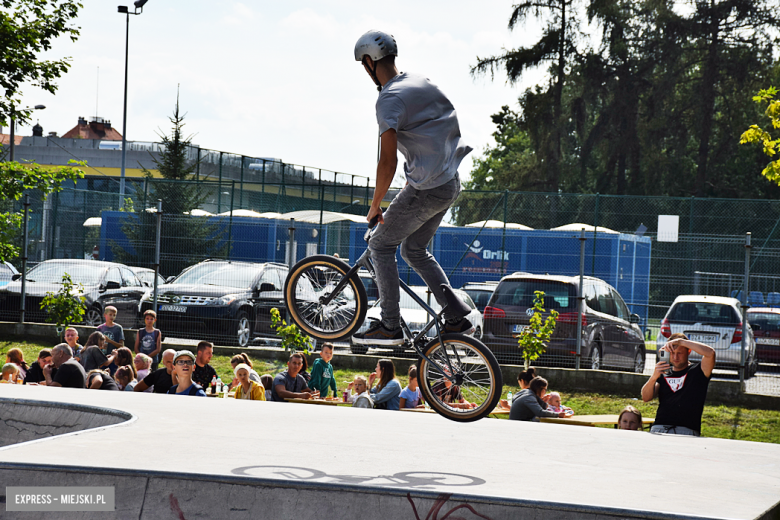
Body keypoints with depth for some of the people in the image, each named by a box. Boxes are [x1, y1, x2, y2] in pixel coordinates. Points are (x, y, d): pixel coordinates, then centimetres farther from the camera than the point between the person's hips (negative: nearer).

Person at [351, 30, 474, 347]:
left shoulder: (390, 99, -17)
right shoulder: (422, 83, 11)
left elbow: (388, 161, -21)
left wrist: (375, 205, -9)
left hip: (426, 189, -9)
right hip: (451, 184, 9)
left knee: (381, 246, 5)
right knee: (414, 250, 20)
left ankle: (390, 326, 4)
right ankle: (456, 318, 16)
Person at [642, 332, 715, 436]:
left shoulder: (697, 372, 12)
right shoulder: (663, 375, 22)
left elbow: (710, 353, -7)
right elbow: (646, 398, 8)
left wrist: (681, 341, -5)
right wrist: (653, 378, -12)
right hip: (659, 429, 3)